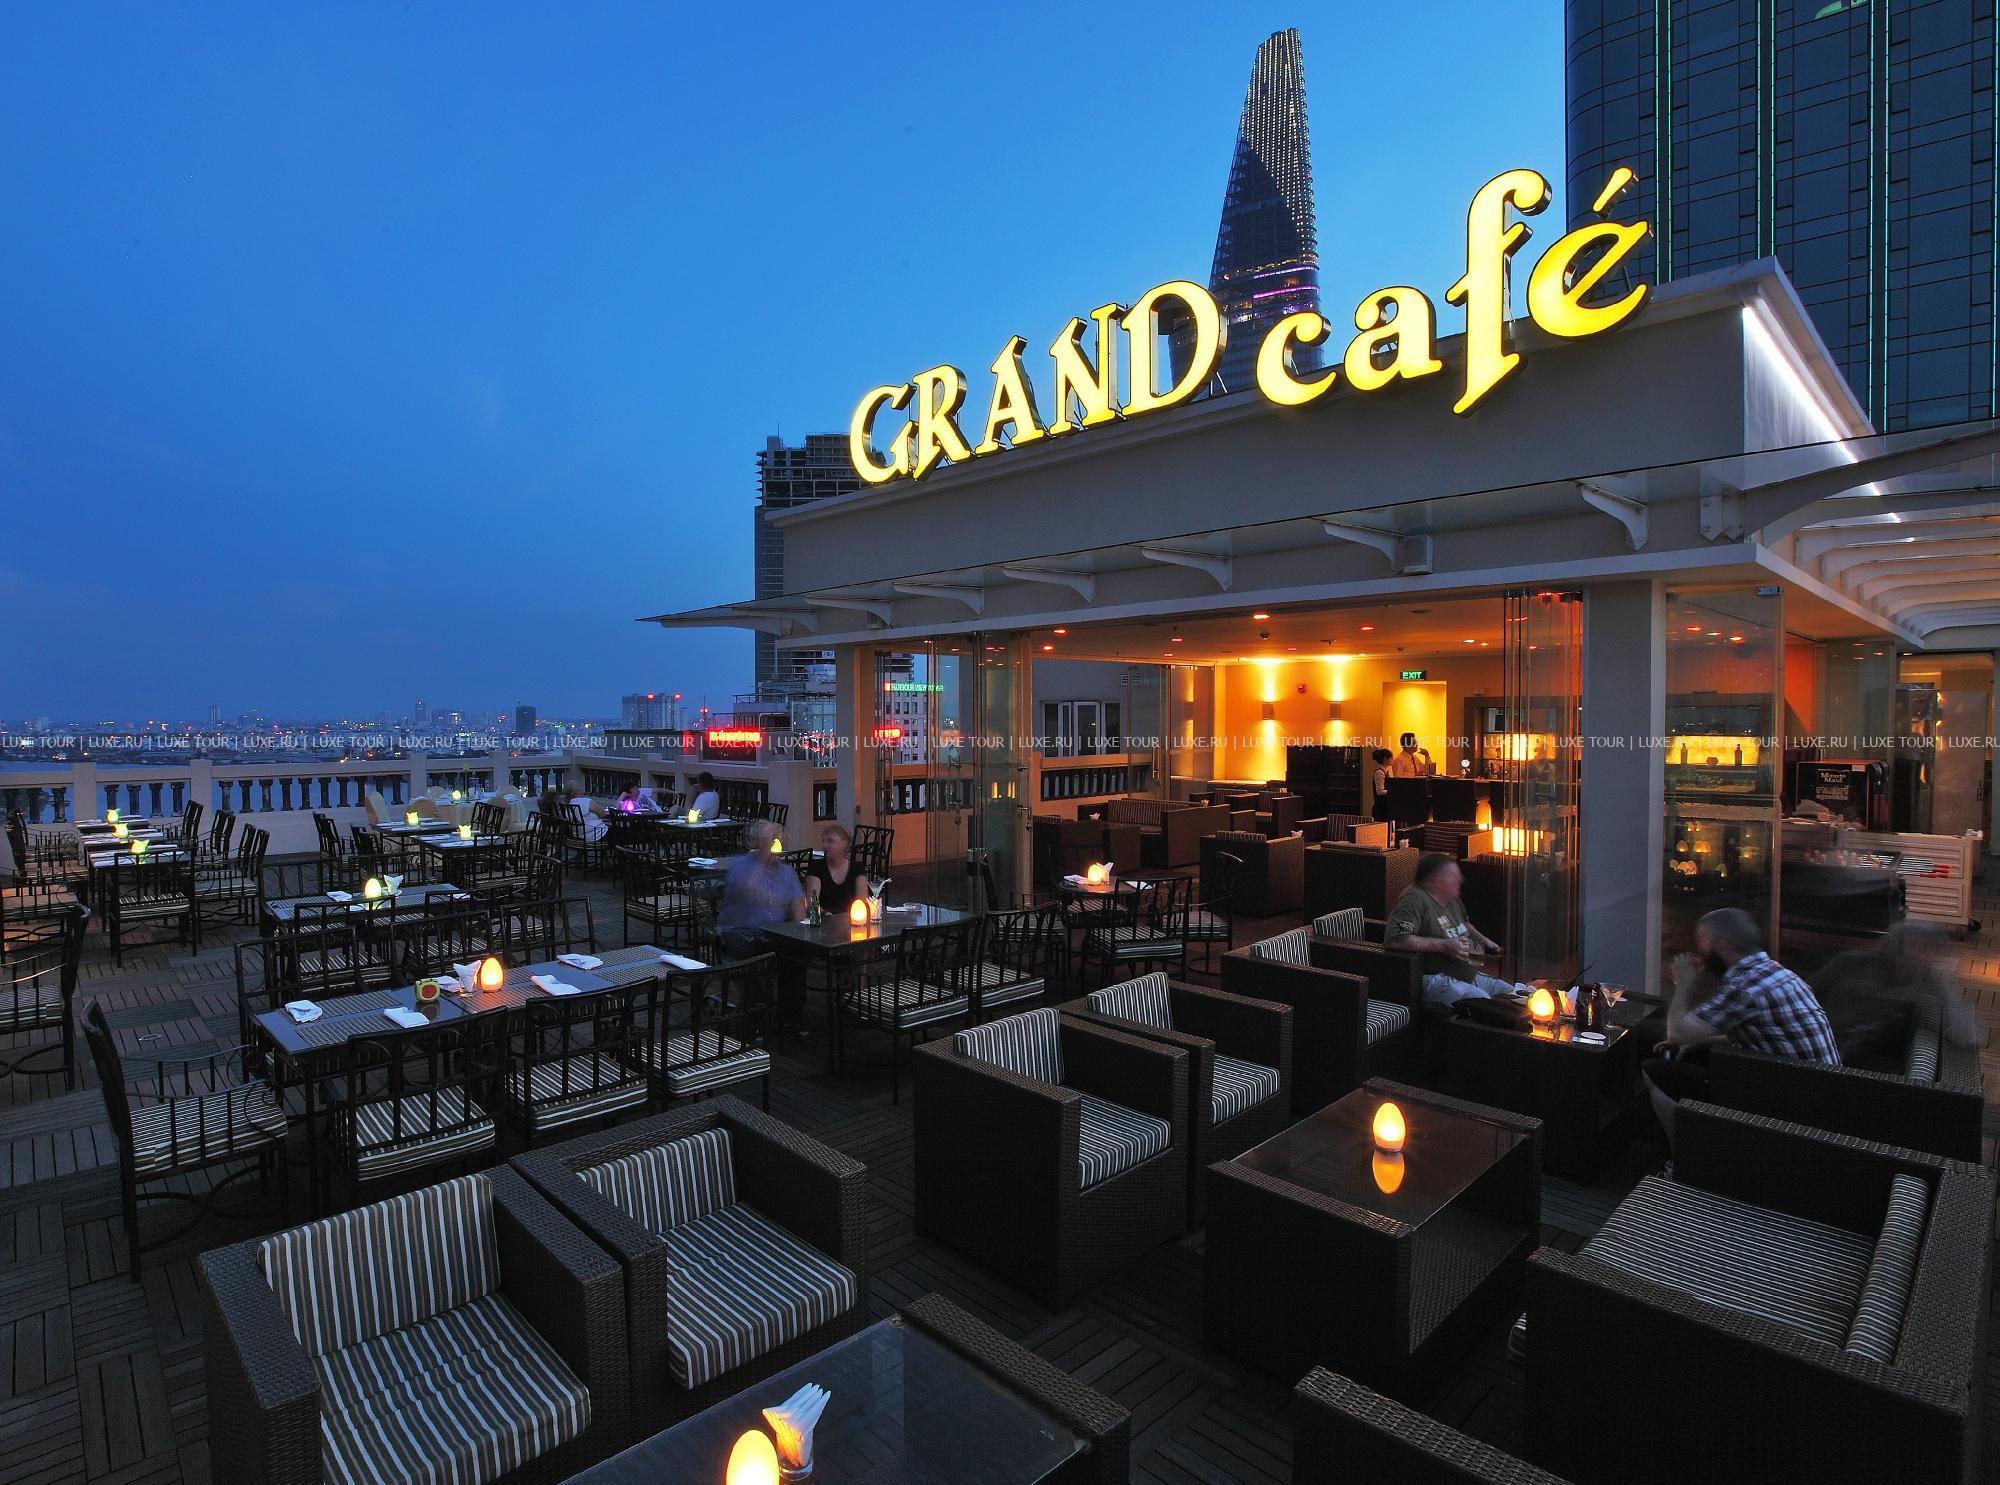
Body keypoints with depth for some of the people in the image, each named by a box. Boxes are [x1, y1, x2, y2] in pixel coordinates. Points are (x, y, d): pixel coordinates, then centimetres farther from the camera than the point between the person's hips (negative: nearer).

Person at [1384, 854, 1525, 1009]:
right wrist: (1444, 945, -27)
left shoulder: (1453, 899, 16)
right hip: (1434, 978, -10)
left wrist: (1484, 940, 21)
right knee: (1481, 1000, -32)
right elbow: (1394, 939, -33)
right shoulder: (1414, 901, -18)